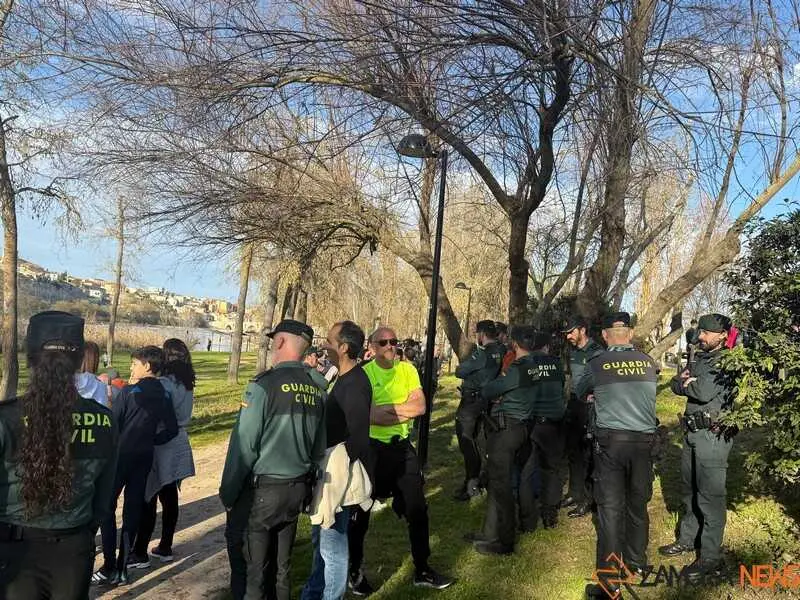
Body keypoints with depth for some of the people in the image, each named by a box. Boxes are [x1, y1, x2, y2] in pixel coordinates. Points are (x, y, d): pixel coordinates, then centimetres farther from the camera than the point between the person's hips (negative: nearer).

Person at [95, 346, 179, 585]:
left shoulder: (129, 392, -14)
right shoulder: (164, 395, 2)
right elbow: (172, 430, 4)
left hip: (121, 456, -5)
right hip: (144, 458, 5)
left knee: (107, 508, 6)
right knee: (133, 510, 9)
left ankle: (110, 568, 6)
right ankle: (122, 569, 14)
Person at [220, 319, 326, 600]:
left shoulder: (265, 384, -17)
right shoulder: (316, 389, 1)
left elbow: (243, 444, -16)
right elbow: (319, 448, 7)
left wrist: (228, 493, -6)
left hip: (260, 491, -6)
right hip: (297, 490, 6)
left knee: (249, 569, 7)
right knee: (281, 565, 19)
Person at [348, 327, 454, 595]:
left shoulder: (407, 369, 1)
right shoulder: (364, 373, -12)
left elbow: (420, 406, -10)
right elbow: (369, 415, -23)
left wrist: (385, 407, -18)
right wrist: (404, 411, -18)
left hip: (402, 447, 4)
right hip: (371, 448, -4)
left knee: (417, 510, 10)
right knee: (360, 512, 9)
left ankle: (422, 570, 26)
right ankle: (355, 570, 30)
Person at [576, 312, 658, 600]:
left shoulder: (597, 364, -5)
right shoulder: (648, 362, 2)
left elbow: (579, 393, 13)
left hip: (610, 441, -3)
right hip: (644, 440, 4)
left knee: (610, 508, -3)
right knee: (638, 504, 18)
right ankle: (636, 562, 35)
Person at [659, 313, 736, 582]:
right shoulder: (700, 358, 14)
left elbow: (705, 392, -24)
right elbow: (676, 384, 10)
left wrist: (687, 383, -5)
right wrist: (690, 383, -11)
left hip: (713, 435, -9)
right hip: (692, 431, 9)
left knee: (710, 496, -5)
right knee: (690, 490, 19)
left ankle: (711, 558, 3)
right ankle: (688, 538, 34)